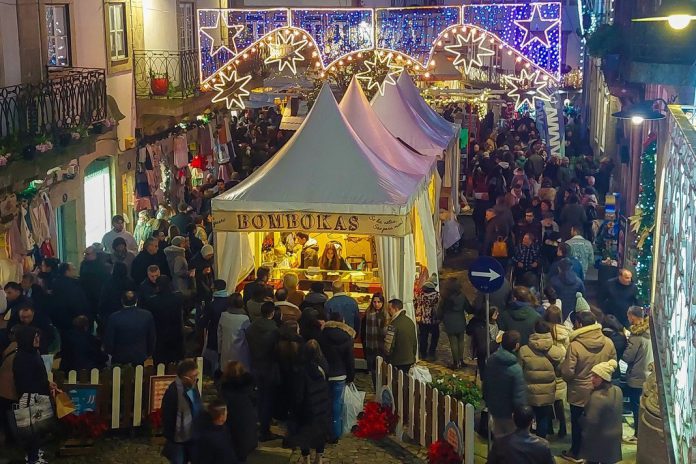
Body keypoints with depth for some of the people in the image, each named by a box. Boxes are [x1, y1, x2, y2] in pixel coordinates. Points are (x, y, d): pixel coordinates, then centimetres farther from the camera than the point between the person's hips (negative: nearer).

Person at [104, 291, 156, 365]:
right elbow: (152, 339, 0)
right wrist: (149, 354, 15)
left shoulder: (113, 317, -17)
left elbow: (108, 341, -9)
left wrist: (112, 353, 11)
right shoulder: (147, 315, -11)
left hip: (119, 360, -1)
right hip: (141, 358, 1)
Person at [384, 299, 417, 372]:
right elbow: (415, 341, 16)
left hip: (397, 362, -7)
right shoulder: (410, 321, 7)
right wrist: (413, 355, 25)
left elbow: (389, 344, -19)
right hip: (410, 360, 7)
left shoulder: (394, 324, -20)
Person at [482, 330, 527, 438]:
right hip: (509, 413, -6)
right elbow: (519, 397, -25)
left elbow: (485, 383, 5)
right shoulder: (516, 369, -30)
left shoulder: (491, 360, -9)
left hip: (494, 408, 6)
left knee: (498, 438, 22)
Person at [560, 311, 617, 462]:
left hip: (579, 392, -4)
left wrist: (562, 365, -2)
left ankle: (575, 453, 31)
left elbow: (567, 372, -24)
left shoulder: (575, 345, -26)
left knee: (577, 422, 16)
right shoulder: (608, 343, -11)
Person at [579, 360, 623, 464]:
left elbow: (591, 422, -26)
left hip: (598, 439, -7)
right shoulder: (617, 391, -3)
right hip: (614, 436, 7)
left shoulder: (597, 396, -28)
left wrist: (580, 418, -7)